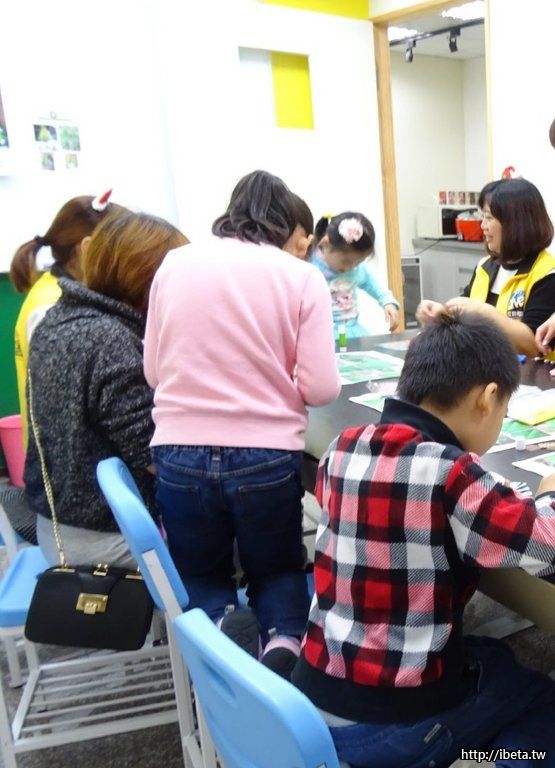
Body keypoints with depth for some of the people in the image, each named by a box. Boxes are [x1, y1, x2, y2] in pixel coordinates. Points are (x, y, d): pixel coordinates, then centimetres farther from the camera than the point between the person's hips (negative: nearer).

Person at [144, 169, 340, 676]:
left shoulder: (176, 264, 3)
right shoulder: (302, 277, -2)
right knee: (277, 570, 26)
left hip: (180, 455, 1)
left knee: (200, 575, 25)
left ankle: (220, 628, -7)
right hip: (266, 458, -1)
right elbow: (321, 388, -6)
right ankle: (285, 643, -5)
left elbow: (154, 371, 9)